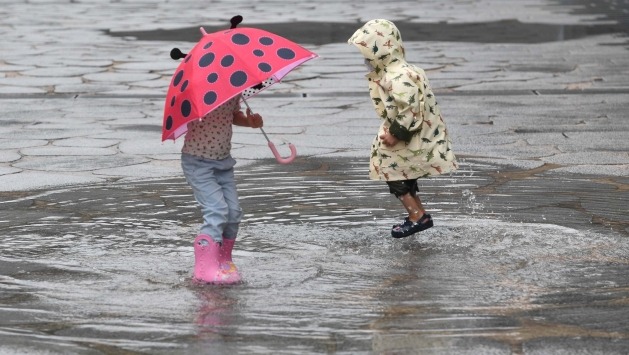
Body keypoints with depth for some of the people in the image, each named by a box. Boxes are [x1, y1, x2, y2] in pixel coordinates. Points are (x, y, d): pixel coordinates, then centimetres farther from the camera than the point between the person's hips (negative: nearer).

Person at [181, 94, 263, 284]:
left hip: (223, 161, 6)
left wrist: (250, 121, -3)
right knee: (217, 209, -18)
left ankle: (224, 260, 22)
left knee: (234, 211, 1)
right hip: (198, 161, -6)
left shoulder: (235, 91, 0)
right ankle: (205, 267, -15)